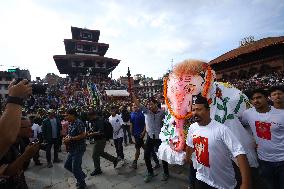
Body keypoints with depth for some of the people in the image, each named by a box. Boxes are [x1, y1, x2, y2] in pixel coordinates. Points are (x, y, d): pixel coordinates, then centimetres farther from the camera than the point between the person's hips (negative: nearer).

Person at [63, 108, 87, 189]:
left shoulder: (78, 123, -21)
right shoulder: (70, 124, 8)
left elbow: (83, 135, -25)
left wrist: (70, 139, -22)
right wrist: (66, 137, -2)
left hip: (78, 149, -9)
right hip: (72, 149, 9)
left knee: (75, 169, 2)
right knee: (67, 165, 20)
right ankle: (82, 175, 40)